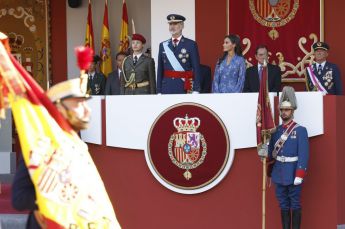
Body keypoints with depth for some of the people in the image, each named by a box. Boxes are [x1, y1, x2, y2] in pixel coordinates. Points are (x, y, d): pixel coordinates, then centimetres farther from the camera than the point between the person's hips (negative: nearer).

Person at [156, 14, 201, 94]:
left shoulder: (191, 44, 1)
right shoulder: (163, 45, 10)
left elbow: (196, 69, -2)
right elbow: (160, 70, 10)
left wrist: (196, 91, -10)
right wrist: (159, 91, 5)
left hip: (185, 90, -3)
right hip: (167, 89, 3)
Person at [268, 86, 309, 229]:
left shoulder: (300, 130, -7)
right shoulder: (276, 131, 8)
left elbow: (304, 155, -12)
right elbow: (271, 153, 12)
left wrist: (300, 175, -18)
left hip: (293, 174, -5)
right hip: (279, 174, 5)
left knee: (295, 204, 1)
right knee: (283, 205, 10)